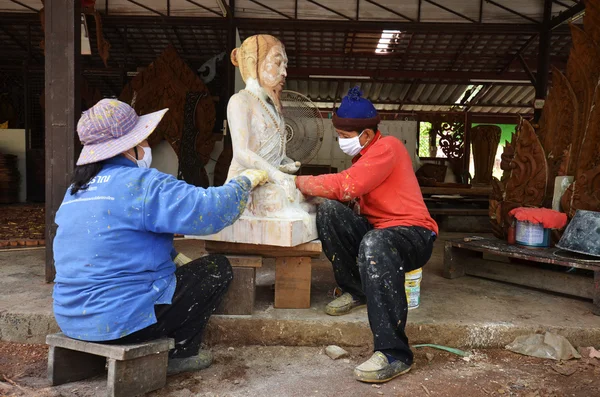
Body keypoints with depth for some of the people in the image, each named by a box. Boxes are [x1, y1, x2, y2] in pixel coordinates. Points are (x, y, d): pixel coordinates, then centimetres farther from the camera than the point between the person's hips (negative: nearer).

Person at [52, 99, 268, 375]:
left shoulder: (76, 188, 11)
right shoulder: (141, 183, -18)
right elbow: (210, 210, -22)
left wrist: (175, 257, 19)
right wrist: (244, 181, -4)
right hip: (121, 319, -9)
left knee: (181, 269, 27)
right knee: (217, 269, 5)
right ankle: (179, 353, 11)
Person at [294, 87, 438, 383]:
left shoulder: (387, 147, -14)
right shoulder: (363, 155, 13)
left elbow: (347, 186, -26)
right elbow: (349, 196, 9)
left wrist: (304, 183, -12)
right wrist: (313, 191, -4)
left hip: (412, 234, -8)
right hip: (374, 229, 8)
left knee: (373, 245, -41)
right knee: (329, 211, -14)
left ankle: (394, 354, -34)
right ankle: (356, 291, 2)